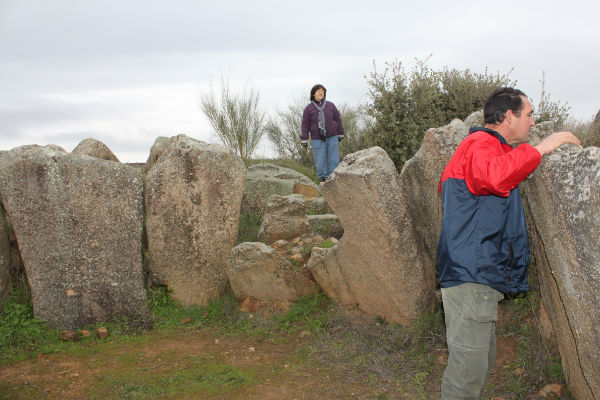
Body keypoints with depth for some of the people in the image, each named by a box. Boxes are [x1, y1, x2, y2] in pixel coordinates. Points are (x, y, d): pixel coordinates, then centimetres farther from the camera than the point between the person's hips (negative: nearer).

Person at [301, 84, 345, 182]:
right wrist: (304, 140, -1)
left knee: (334, 160, -2)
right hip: (317, 139, -1)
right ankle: (323, 180, 10)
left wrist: (340, 134, 12)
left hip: (332, 138, 2)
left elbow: (338, 119, 12)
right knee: (320, 162, -2)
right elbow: (305, 124, 3)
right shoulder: (309, 108, 2)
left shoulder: (330, 105, 6)